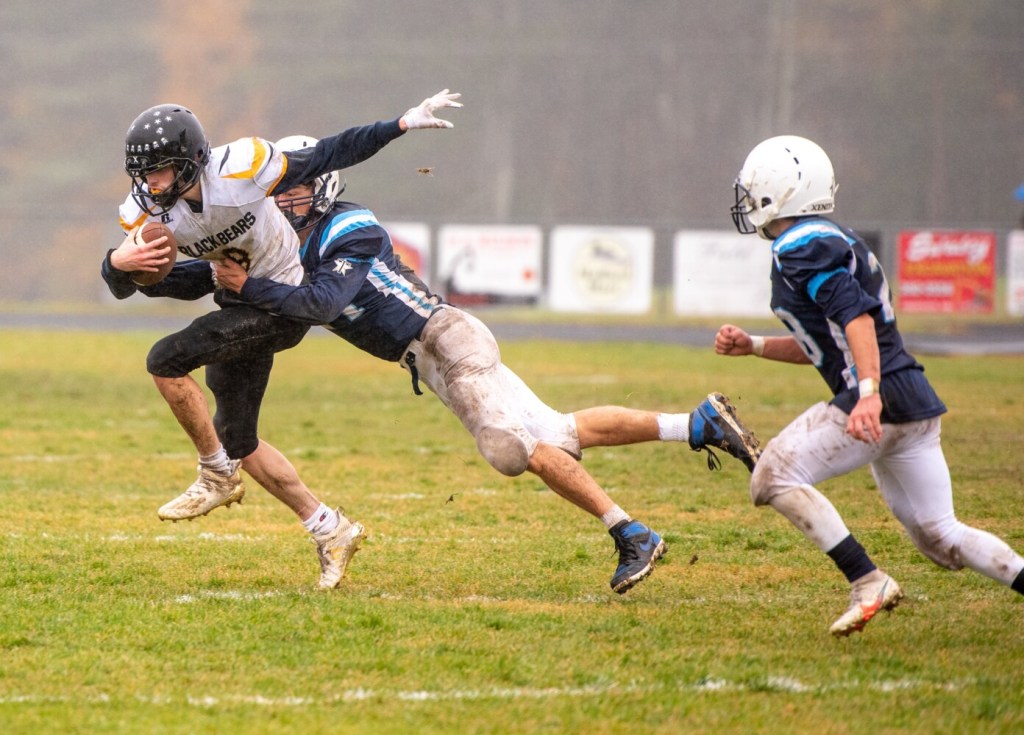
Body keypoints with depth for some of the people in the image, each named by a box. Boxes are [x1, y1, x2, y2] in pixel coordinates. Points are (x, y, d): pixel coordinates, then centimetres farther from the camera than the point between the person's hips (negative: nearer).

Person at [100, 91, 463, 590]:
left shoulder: (238, 171, -28)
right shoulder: (148, 209, -12)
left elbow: (326, 157, -17)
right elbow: (122, 288, -8)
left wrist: (403, 124, -17)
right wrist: (120, 262, -33)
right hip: (240, 305, 7)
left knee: (166, 360, -22)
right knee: (237, 440, 10)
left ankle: (217, 475, -5)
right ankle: (330, 530, 23)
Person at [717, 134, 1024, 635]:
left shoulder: (800, 249, -10)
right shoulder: (831, 241, 21)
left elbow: (856, 316, -23)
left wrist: (869, 393, -35)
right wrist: (751, 346, 22)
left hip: (881, 399, -10)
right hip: (913, 403, 10)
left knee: (774, 479, -8)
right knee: (940, 539, 12)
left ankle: (868, 583, -16)